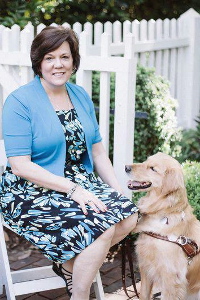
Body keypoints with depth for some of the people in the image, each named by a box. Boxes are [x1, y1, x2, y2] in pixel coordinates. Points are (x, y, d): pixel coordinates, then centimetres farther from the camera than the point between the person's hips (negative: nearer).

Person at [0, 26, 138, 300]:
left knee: (128, 215, -15)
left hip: (81, 183, 7)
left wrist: (119, 192, -1)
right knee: (102, 228, -24)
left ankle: (69, 263, 6)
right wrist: (73, 189, -22)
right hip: (32, 192, -6)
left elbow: (97, 151, 11)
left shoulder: (81, 96, 9)